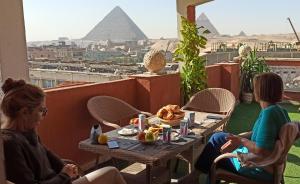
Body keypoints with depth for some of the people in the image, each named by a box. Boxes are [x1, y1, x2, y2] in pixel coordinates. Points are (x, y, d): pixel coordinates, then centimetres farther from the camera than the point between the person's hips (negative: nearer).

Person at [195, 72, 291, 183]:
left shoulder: (268, 113, -30)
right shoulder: (279, 110, 0)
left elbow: (262, 151, -34)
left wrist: (242, 141, -19)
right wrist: (238, 138, 1)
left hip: (260, 169, -9)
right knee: (218, 137, 16)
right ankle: (200, 167, 29)